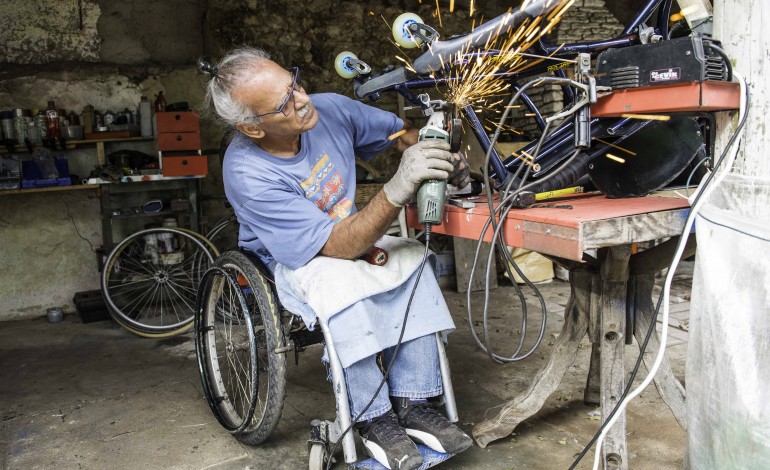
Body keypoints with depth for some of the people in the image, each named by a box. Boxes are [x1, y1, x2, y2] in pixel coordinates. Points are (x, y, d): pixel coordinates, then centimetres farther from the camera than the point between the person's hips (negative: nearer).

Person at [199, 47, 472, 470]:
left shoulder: (329, 108, -16)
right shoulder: (247, 174, -30)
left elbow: (398, 130, 3)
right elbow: (337, 247, -34)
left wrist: (443, 158, -17)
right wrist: (396, 191, -48)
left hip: (352, 233, 6)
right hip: (289, 259, -5)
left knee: (411, 258, -22)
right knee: (341, 280, -36)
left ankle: (413, 404, -16)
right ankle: (374, 419, -18)